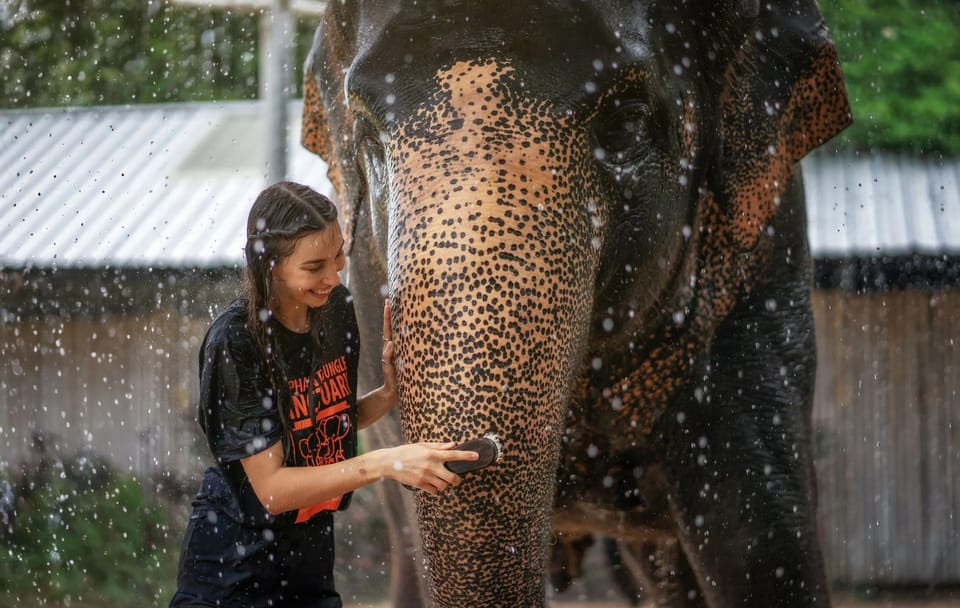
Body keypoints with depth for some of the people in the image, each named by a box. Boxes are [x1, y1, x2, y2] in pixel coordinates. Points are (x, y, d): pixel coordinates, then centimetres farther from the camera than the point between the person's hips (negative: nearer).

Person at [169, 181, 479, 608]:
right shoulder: (234, 343, -21)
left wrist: (389, 395, -9)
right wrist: (385, 464, -29)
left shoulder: (336, 310, -3)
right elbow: (271, 488, -22)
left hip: (309, 557, 6)